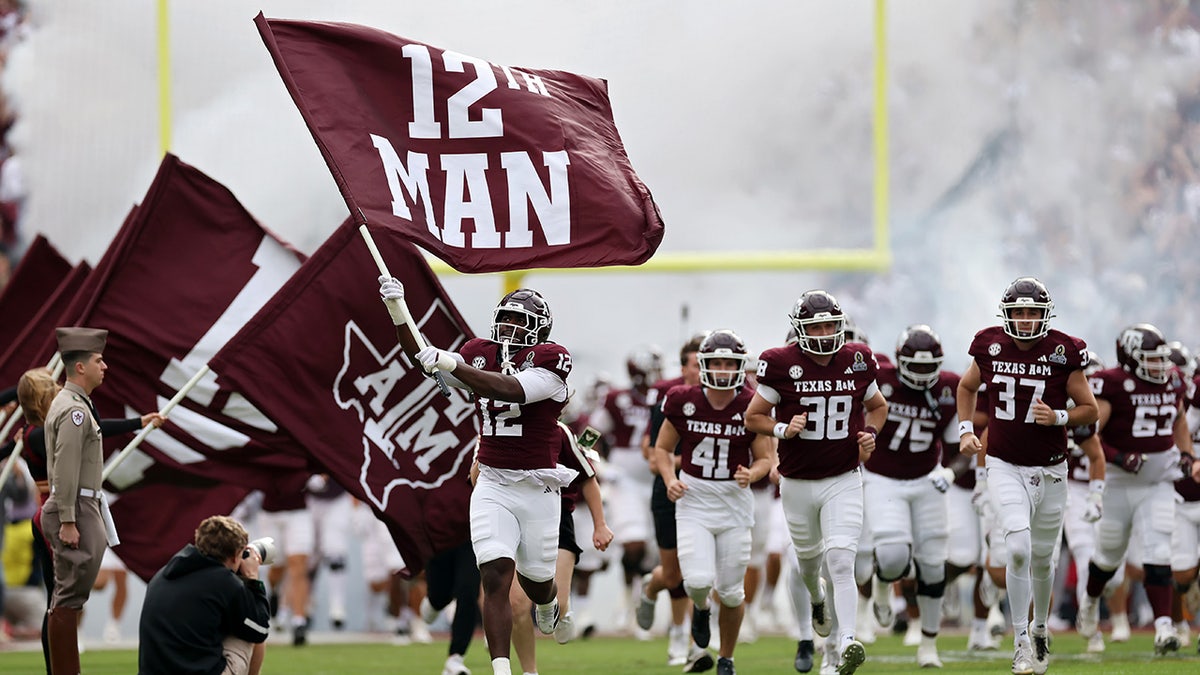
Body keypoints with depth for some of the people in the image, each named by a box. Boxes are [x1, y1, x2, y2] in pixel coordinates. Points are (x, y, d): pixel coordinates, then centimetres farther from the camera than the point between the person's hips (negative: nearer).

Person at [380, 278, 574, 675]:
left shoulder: (549, 359, -11)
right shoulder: (482, 354, 5)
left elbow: (510, 390, -28)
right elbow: (423, 360, -4)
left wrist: (451, 364, -38)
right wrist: (398, 312, -19)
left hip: (536, 488, -2)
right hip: (492, 484, 2)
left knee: (535, 579, 15)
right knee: (495, 577, -14)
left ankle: (549, 607, 53)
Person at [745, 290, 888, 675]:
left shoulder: (856, 363, -2)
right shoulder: (782, 366, -10)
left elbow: (877, 406, 17)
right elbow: (753, 417, -1)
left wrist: (870, 433, -3)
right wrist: (783, 429, -20)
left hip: (844, 481, 0)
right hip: (798, 482, 0)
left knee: (841, 562, -15)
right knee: (809, 557, 19)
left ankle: (846, 643, -23)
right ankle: (816, 598, 54)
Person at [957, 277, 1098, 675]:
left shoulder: (1063, 352, -9)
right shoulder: (990, 347, -4)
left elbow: (1090, 410, 0)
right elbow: (967, 387, 16)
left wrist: (1058, 417, -19)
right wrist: (966, 430, 3)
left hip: (1050, 470, 1)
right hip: (1005, 468, -1)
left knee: (1042, 559, 13)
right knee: (1019, 549, -19)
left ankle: (1040, 630, 38)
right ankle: (1021, 642, -9)